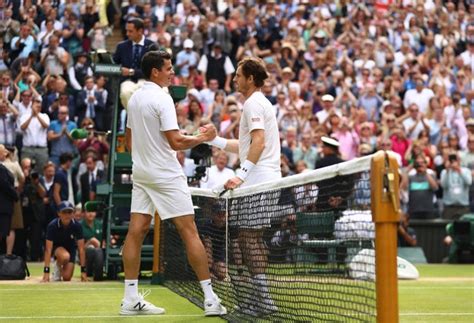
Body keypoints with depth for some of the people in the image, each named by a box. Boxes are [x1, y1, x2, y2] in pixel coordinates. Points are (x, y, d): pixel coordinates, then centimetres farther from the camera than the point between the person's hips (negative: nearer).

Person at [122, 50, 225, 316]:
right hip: (166, 175, -8)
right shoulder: (162, 98, -15)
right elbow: (175, 141, -20)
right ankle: (210, 300, -4)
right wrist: (203, 138, -6)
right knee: (190, 232, -5)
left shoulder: (135, 99, 10)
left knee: (136, 232, 4)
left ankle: (131, 299, 4)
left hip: (141, 173, 8)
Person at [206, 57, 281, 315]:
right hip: (264, 180, 11)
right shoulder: (260, 102, 24)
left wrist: (241, 173, -28)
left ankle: (263, 300, -11)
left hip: (257, 179, -11)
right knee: (253, 239, 14)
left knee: (249, 238, -10)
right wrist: (214, 140, 29)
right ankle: (261, 297, 16)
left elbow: (258, 141, -22)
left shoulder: (253, 103, -8)